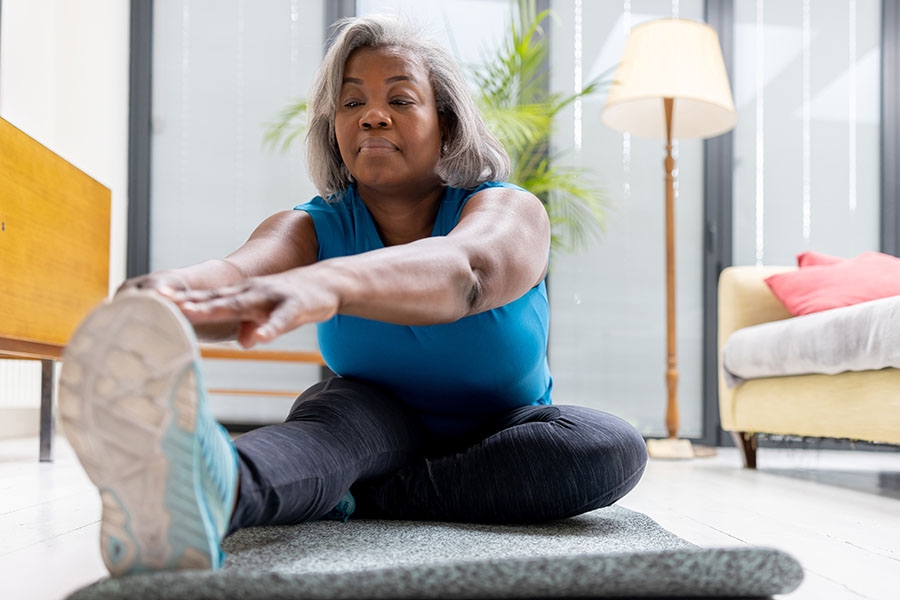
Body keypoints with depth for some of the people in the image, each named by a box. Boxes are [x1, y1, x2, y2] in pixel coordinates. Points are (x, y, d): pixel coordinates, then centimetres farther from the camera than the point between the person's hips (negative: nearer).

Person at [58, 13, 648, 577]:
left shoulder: (510, 210, -18)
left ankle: (352, 502, -31)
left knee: (613, 448, -31)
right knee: (345, 406, -33)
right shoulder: (313, 227, -10)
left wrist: (323, 283, -67)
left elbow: (463, 269, -45)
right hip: (378, 432, 1)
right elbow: (239, 270, -35)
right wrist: (170, 291, -61)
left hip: (498, 441, 0)